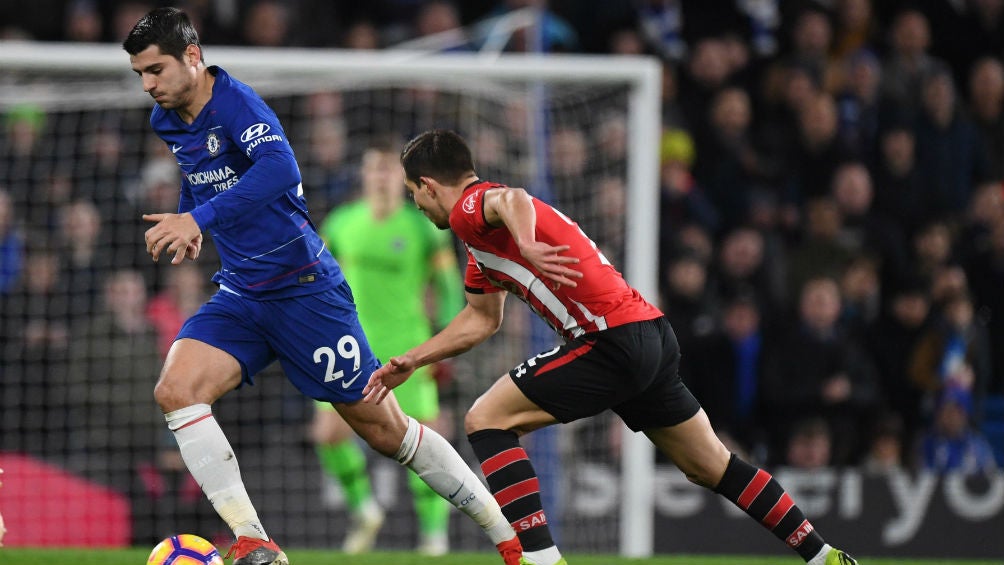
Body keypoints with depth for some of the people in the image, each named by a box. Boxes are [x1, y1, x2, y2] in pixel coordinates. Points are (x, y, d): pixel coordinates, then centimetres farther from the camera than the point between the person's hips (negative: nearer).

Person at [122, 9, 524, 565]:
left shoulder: (235, 102, -18)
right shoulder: (166, 122, 6)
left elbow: (279, 168, -38)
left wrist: (198, 218, -43)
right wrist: (186, 220, 23)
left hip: (302, 285, -7)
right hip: (239, 294, 7)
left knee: (382, 427, -1)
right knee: (175, 390, -17)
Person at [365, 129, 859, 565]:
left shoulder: (469, 207, -7)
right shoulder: (480, 242, 23)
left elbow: (513, 199, -32)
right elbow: (481, 319, 34)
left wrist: (526, 243, -51)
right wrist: (410, 362, 33)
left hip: (615, 340, -10)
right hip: (653, 334, 10)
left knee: (486, 421, -7)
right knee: (711, 466, 19)